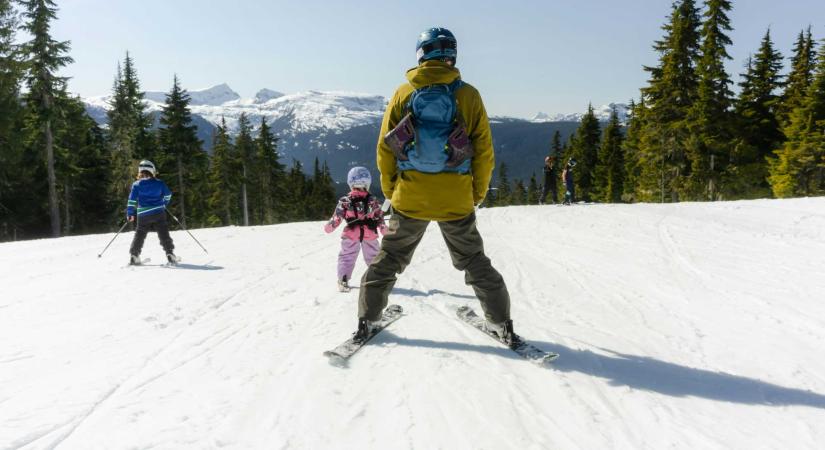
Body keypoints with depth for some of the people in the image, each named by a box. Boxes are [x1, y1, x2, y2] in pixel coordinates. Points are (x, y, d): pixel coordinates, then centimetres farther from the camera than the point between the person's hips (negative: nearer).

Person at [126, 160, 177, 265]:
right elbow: (168, 194, 11)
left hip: (143, 215, 0)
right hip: (158, 213, 0)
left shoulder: (136, 185, 1)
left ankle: (134, 256, 11)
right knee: (164, 234, 4)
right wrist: (164, 203, 29)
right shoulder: (159, 183, 3)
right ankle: (170, 254, -4)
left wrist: (130, 213, 5)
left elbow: (132, 200, -2)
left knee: (139, 235, 13)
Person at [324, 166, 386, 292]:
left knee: (346, 258, 12)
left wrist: (328, 227, 10)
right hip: (370, 236, 1)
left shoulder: (344, 201, -7)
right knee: (373, 258, 15)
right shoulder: (373, 201, -4)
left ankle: (343, 280, 6)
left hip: (350, 236, -1)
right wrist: (383, 229, 16)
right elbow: (380, 217, 1)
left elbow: (336, 218, -6)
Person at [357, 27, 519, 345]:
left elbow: (385, 148, 1)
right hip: (456, 200, 0)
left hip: (409, 198, 0)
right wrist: (476, 195, 11)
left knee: (389, 258, 18)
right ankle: (502, 325, 20)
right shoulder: (468, 95, -3)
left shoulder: (403, 93, -1)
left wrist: (391, 191, 13)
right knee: (474, 261, 16)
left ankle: (366, 320, 21)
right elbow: (485, 153, -1)